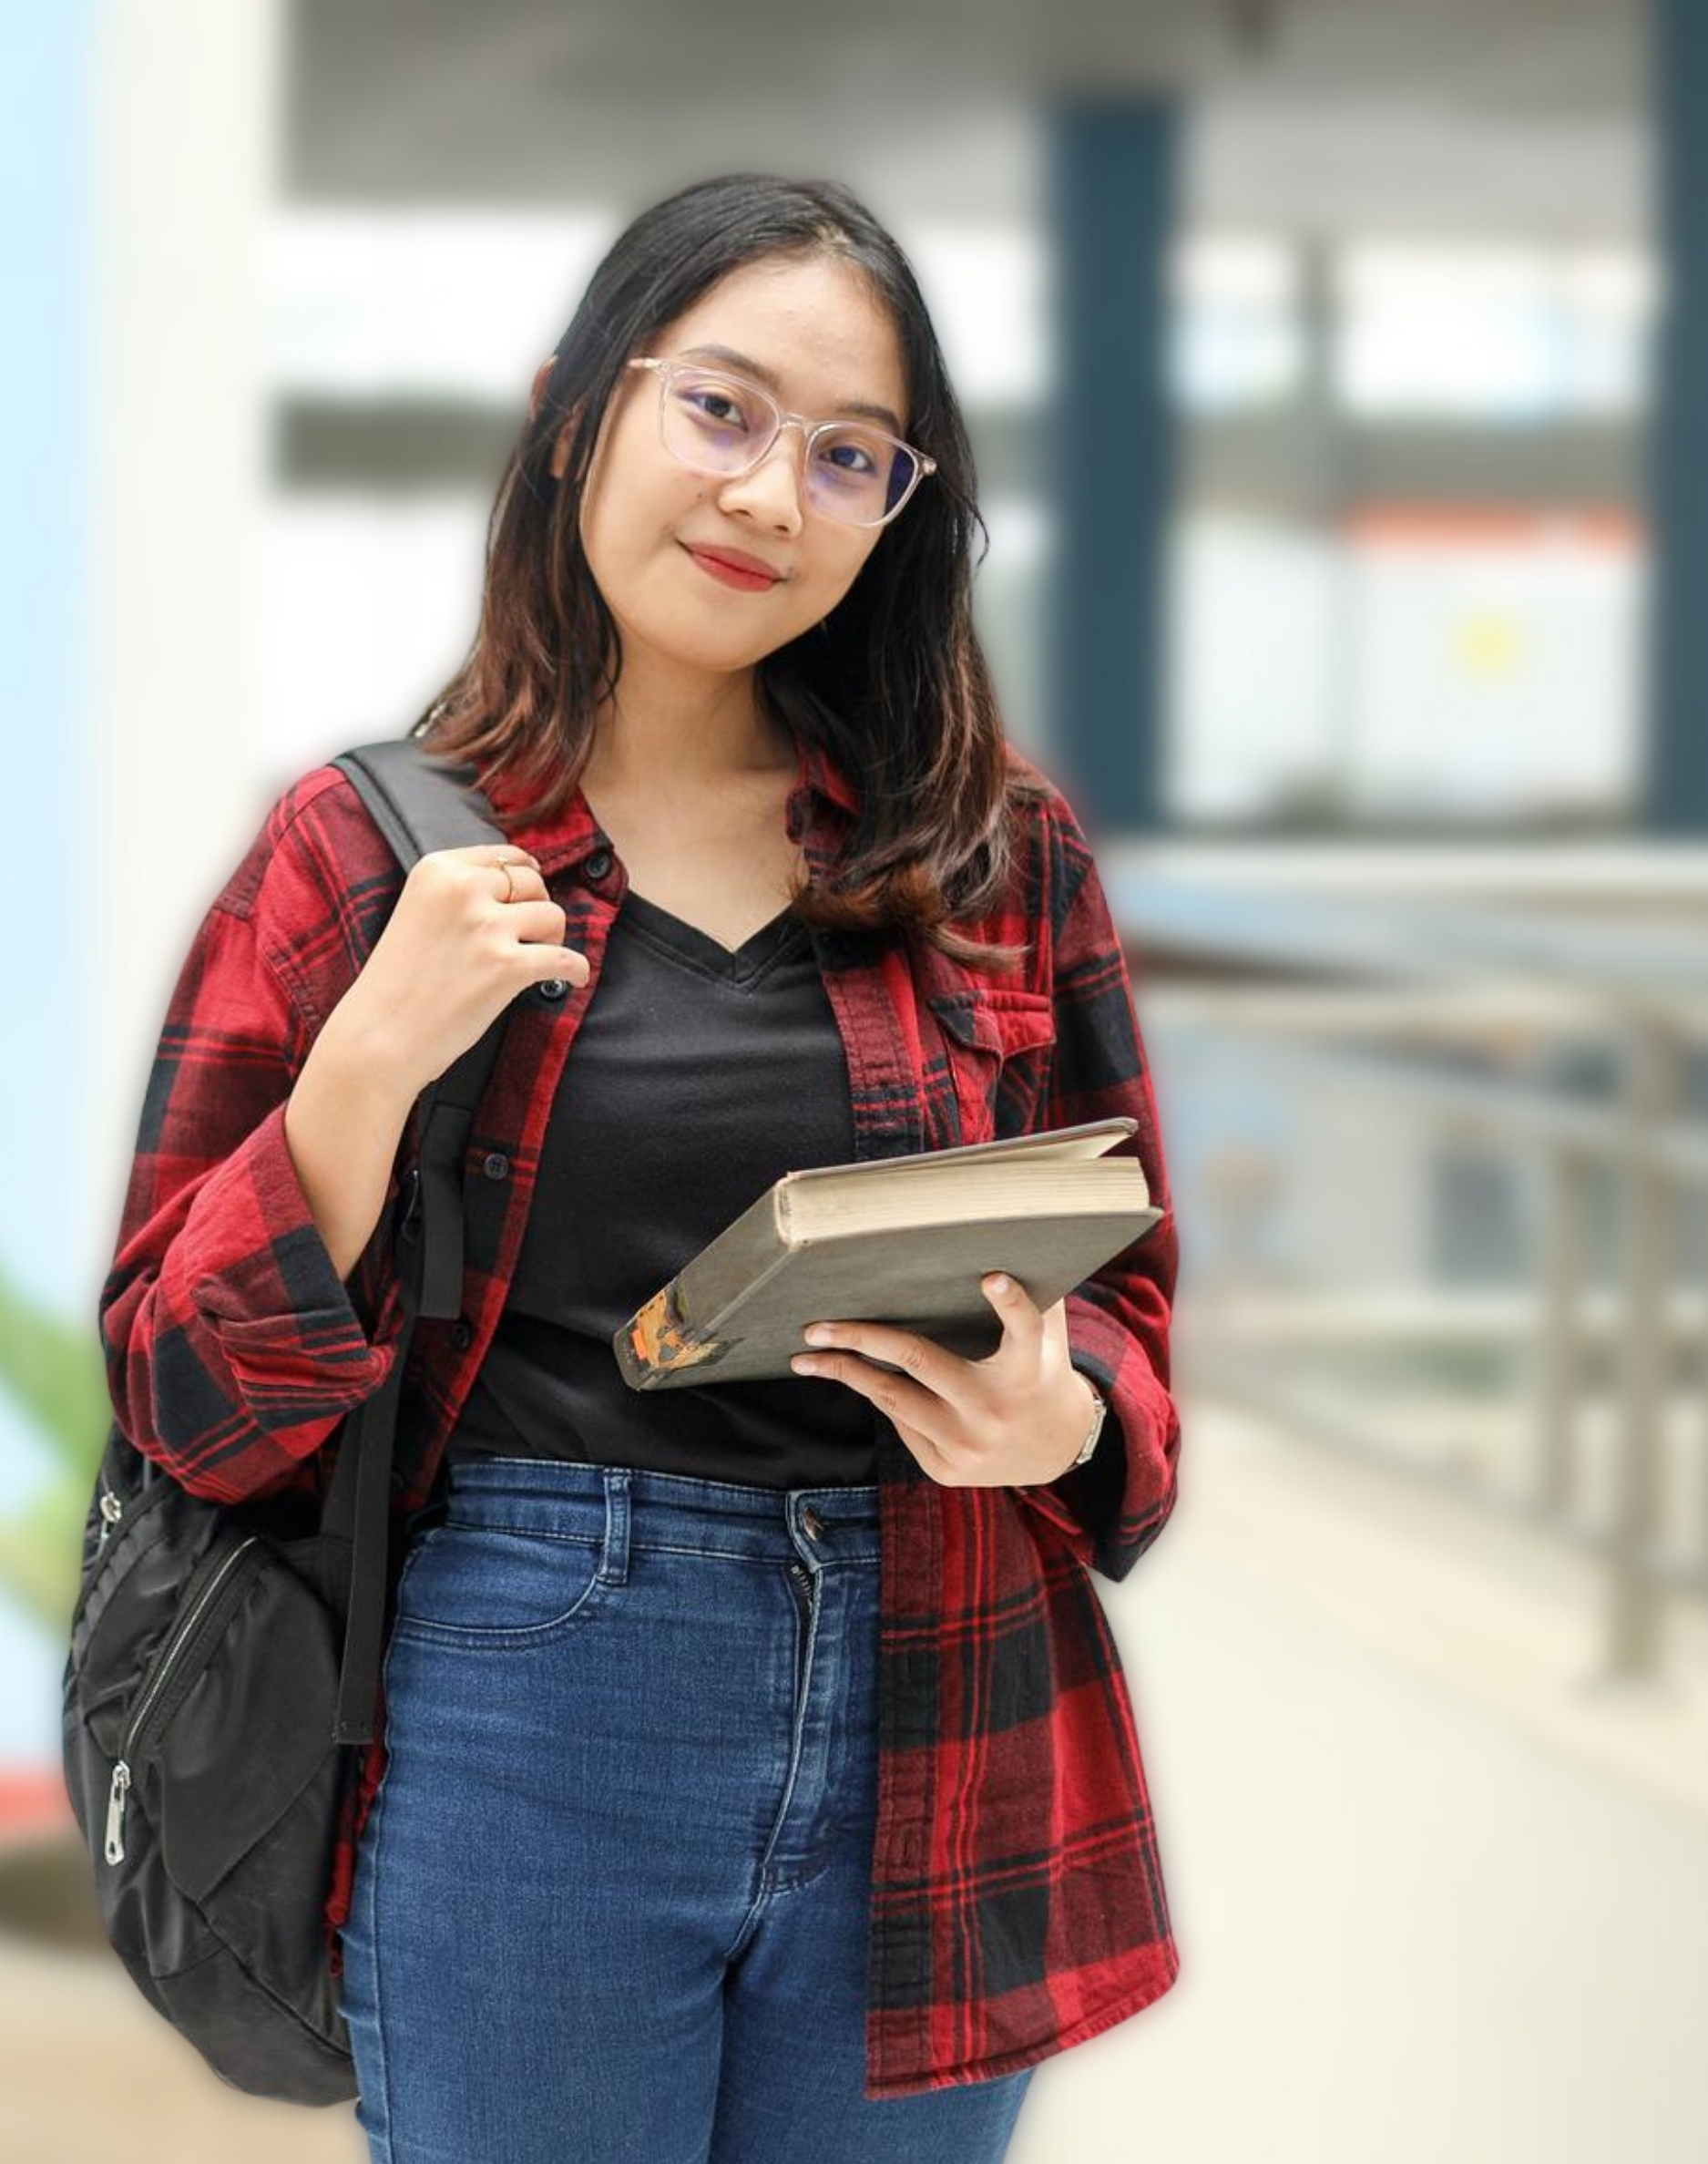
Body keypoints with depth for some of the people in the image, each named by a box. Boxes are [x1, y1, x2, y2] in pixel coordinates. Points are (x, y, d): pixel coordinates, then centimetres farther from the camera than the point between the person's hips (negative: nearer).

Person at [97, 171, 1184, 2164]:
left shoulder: (1001, 854, 6)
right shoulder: (367, 852, 2)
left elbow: (1123, 1292, 13)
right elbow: (190, 1403, 0)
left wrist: (1060, 1418, -10)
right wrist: (373, 1061, -15)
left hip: (928, 1746, 2)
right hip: (517, 1725, -2)